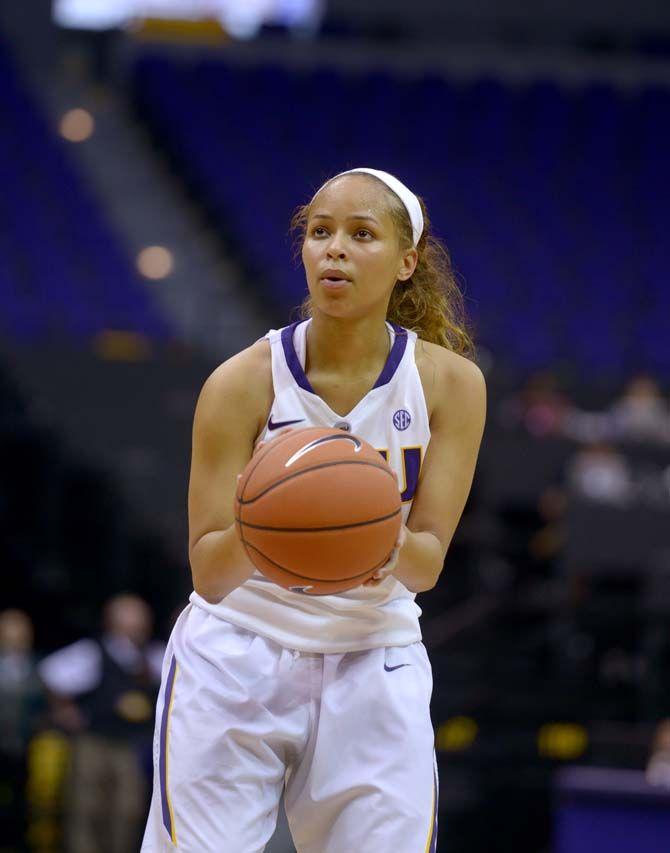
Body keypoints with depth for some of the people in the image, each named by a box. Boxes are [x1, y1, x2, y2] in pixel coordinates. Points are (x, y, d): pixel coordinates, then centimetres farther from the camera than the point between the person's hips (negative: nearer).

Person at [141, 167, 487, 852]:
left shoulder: (451, 383, -8)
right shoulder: (243, 383, -14)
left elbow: (428, 563, -10)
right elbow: (208, 575, -14)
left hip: (374, 669, 2)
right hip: (234, 666, -2)